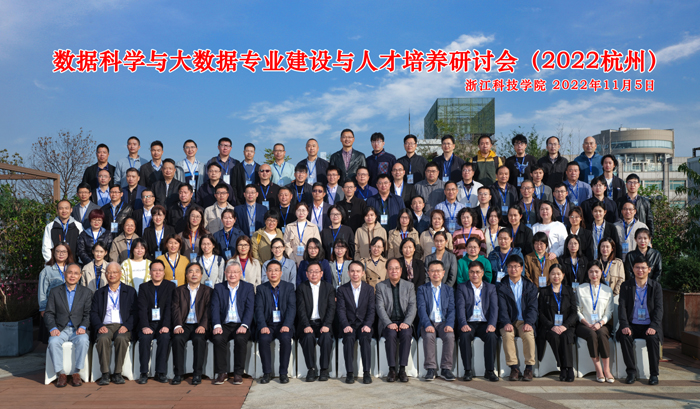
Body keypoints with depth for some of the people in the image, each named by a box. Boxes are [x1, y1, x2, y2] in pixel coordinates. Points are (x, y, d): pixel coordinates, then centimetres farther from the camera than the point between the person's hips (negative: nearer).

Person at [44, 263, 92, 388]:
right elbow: (49, 313, 6)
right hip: (60, 330, 1)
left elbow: (88, 314, 5)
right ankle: (61, 374, -20)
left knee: (83, 340, -33)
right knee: (53, 342, -32)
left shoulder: (86, 292, 11)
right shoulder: (55, 291, 11)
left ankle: (76, 373, -21)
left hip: (78, 330, 0)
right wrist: (53, 328, -12)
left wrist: (83, 327, -14)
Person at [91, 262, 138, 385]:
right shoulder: (99, 293, 21)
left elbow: (135, 312, 6)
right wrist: (99, 326, -9)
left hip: (122, 326, -1)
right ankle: (105, 374, -29)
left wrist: (127, 326, -11)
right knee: (103, 339, -33)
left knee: (121, 338, -35)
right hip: (105, 327, 1)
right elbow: (93, 313, 11)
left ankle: (117, 373, -25)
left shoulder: (130, 291, 16)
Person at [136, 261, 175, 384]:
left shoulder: (170, 286, 7)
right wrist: (145, 326, -18)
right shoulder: (143, 287, 10)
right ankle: (144, 373, -20)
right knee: (144, 338, -29)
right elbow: (142, 308, -2)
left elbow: (169, 307, -4)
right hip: (148, 323, 1)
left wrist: (166, 326, -19)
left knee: (165, 337, -31)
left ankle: (161, 373, -23)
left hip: (163, 324, -1)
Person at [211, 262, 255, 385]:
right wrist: (217, 325, -16)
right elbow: (215, 308, 1)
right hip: (224, 325, 1)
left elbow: (250, 309, -3)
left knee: (240, 339, -32)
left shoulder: (248, 287, 7)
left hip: (241, 326, -1)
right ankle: (222, 373, -16)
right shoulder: (219, 288, 11)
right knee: (218, 338, -30)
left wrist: (244, 326, -19)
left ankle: (238, 374, -17)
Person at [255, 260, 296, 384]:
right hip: (268, 325, 1)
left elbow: (292, 308, -2)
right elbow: (259, 309, -1)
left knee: (285, 338, -32)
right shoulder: (261, 289, 9)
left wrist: (286, 325, -18)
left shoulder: (289, 287, 7)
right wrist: (263, 326, -18)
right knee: (263, 339, -30)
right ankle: (267, 372, -15)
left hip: (283, 325, -1)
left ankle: (284, 373, -19)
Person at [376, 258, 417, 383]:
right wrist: (389, 323, -17)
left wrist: (406, 323, -16)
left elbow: (412, 306, 2)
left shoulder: (409, 286, 11)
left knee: (406, 334, -32)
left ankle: (402, 369, -26)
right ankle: (392, 369, -25)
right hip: (388, 323, -1)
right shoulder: (380, 286, 8)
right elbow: (380, 308, -2)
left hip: (404, 322, 1)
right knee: (391, 334, -32)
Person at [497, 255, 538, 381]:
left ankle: (529, 368, -21)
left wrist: (528, 323, -17)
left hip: (524, 322, 0)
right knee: (507, 335, -32)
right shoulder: (501, 287, 10)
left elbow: (532, 307, 2)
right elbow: (502, 308, -2)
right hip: (509, 322, 0)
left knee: (528, 335, -32)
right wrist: (506, 323, -21)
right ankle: (514, 368, -24)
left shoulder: (530, 287, 13)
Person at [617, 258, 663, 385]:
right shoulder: (626, 286, 7)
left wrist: (653, 327, -18)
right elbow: (622, 307, -1)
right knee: (624, 337, -30)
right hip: (632, 325, 1)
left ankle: (654, 374, -18)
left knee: (652, 338, -32)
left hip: (649, 326, -1)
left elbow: (659, 308, -2)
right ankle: (631, 372, -18)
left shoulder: (656, 286, 7)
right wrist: (624, 326, -18)